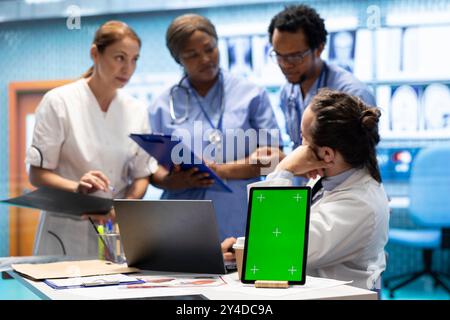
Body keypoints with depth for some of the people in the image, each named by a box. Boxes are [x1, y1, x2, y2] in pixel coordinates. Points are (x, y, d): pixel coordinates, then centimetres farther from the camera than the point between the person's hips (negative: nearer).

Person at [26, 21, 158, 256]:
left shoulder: (136, 111, 5)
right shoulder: (59, 102, -7)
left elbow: (142, 175, 7)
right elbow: (37, 174, -7)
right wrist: (77, 188, -27)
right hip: (67, 231, -3)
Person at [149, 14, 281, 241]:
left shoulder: (251, 95, 7)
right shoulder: (163, 106, 10)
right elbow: (152, 168, 9)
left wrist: (222, 171, -13)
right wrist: (175, 181, -13)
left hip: (238, 223, -1)